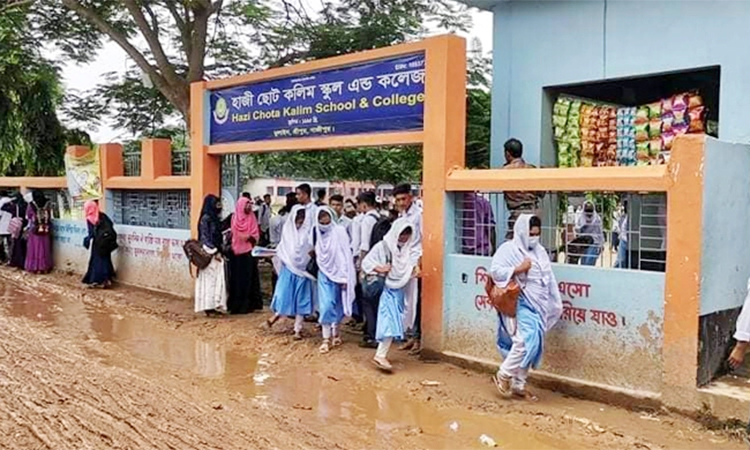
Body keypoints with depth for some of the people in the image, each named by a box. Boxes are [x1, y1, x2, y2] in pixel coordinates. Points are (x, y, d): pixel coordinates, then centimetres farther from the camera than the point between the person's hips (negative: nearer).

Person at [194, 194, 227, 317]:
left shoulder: (214, 218, 14)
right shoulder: (205, 218, -11)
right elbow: (204, 238, -15)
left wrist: (219, 251, 12)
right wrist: (215, 252, -17)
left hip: (216, 252, 8)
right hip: (208, 254, -8)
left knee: (217, 279, 7)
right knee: (209, 279, -5)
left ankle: (214, 305, 11)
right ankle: (208, 307, 0)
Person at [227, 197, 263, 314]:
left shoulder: (251, 218, 3)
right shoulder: (234, 218, 4)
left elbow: (256, 234, -1)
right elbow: (232, 233, 8)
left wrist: (251, 237, -20)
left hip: (249, 251, -1)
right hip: (236, 251, 1)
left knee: (248, 278, 1)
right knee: (237, 278, 4)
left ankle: (248, 304, 5)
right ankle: (236, 304, 11)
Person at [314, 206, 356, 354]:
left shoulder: (339, 231, -10)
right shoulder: (319, 233, 4)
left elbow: (345, 255, -11)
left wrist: (344, 276, -13)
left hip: (337, 273, -2)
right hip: (324, 273, 2)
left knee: (336, 304, 8)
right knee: (326, 305, -5)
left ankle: (335, 333, 27)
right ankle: (326, 338, -1)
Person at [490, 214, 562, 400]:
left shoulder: (540, 251, 14)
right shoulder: (508, 249, -7)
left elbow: (549, 279, 16)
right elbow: (494, 271, -16)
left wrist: (556, 304, 13)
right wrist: (518, 269, -21)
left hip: (538, 305, 7)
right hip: (519, 304, -7)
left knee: (531, 344, 8)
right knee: (525, 341, -19)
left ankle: (518, 384, 18)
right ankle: (503, 376, -1)